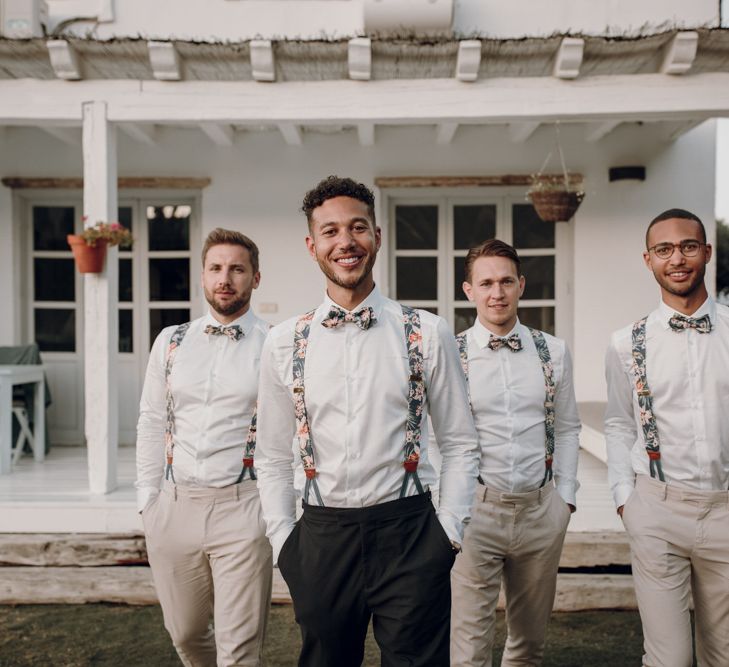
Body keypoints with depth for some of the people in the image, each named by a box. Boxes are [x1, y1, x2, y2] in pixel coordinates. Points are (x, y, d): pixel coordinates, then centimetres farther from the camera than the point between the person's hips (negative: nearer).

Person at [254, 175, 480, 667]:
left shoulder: (428, 333, -2)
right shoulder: (285, 343, 2)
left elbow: (460, 444, 3)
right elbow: (273, 457, 8)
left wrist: (449, 531, -3)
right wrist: (283, 540, 3)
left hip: (408, 532, -1)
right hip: (320, 537, 2)